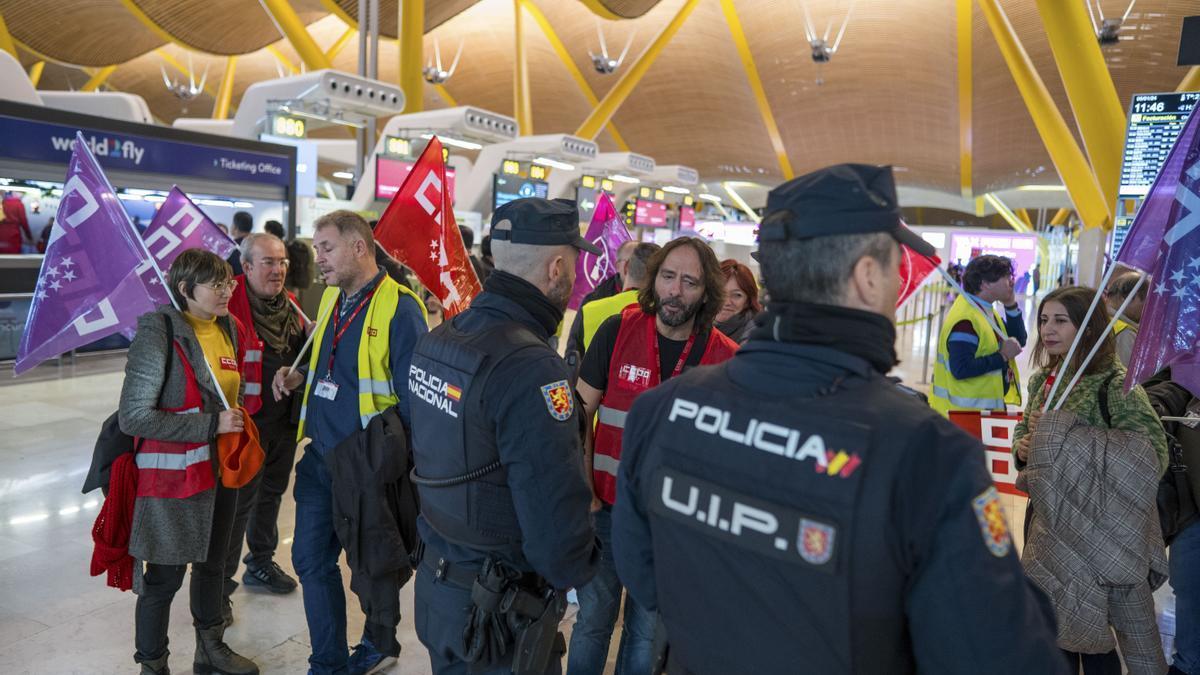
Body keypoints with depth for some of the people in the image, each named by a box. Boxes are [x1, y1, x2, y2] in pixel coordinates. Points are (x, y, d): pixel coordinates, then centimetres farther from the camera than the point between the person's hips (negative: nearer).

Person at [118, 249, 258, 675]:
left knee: (212, 563, 21)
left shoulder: (228, 328, 3)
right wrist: (210, 425, -21)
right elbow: (133, 416, -20)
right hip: (172, 476, -7)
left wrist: (236, 422, 6)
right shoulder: (159, 334, -17)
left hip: (220, 470, 7)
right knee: (165, 576, 6)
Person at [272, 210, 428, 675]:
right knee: (311, 560, 13)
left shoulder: (399, 309, -19)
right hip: (320, 458, 7)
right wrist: (299, 377, 3)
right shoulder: (331, 299, 7)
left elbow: (412, 397, -19)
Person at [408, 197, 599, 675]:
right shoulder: (531, 367, -29)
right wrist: (576, 570, -7)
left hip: (435, 583, 7)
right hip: (498, 613, -7)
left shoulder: (437, 340, -1)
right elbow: (558, 531, -29)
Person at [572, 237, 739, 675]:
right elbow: (579, 414, -3)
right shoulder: (617, 331, -10)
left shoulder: (726, 358, -11)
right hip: (607, 508, 0)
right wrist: (582, 491, -8)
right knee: (592, 621, 17)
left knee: (646, 632, 18)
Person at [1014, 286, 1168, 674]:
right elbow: (1024, 428, 19)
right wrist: (1022, 446, -4)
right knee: (1056, 622, 17)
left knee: (1090, 628, 5)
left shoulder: (1114, 383, -14)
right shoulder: (1042, 379, 6)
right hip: (1050, 519, 6)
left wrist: (1062, 434, -26)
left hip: (1098, 526, -6)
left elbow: (1153, 453, -24)